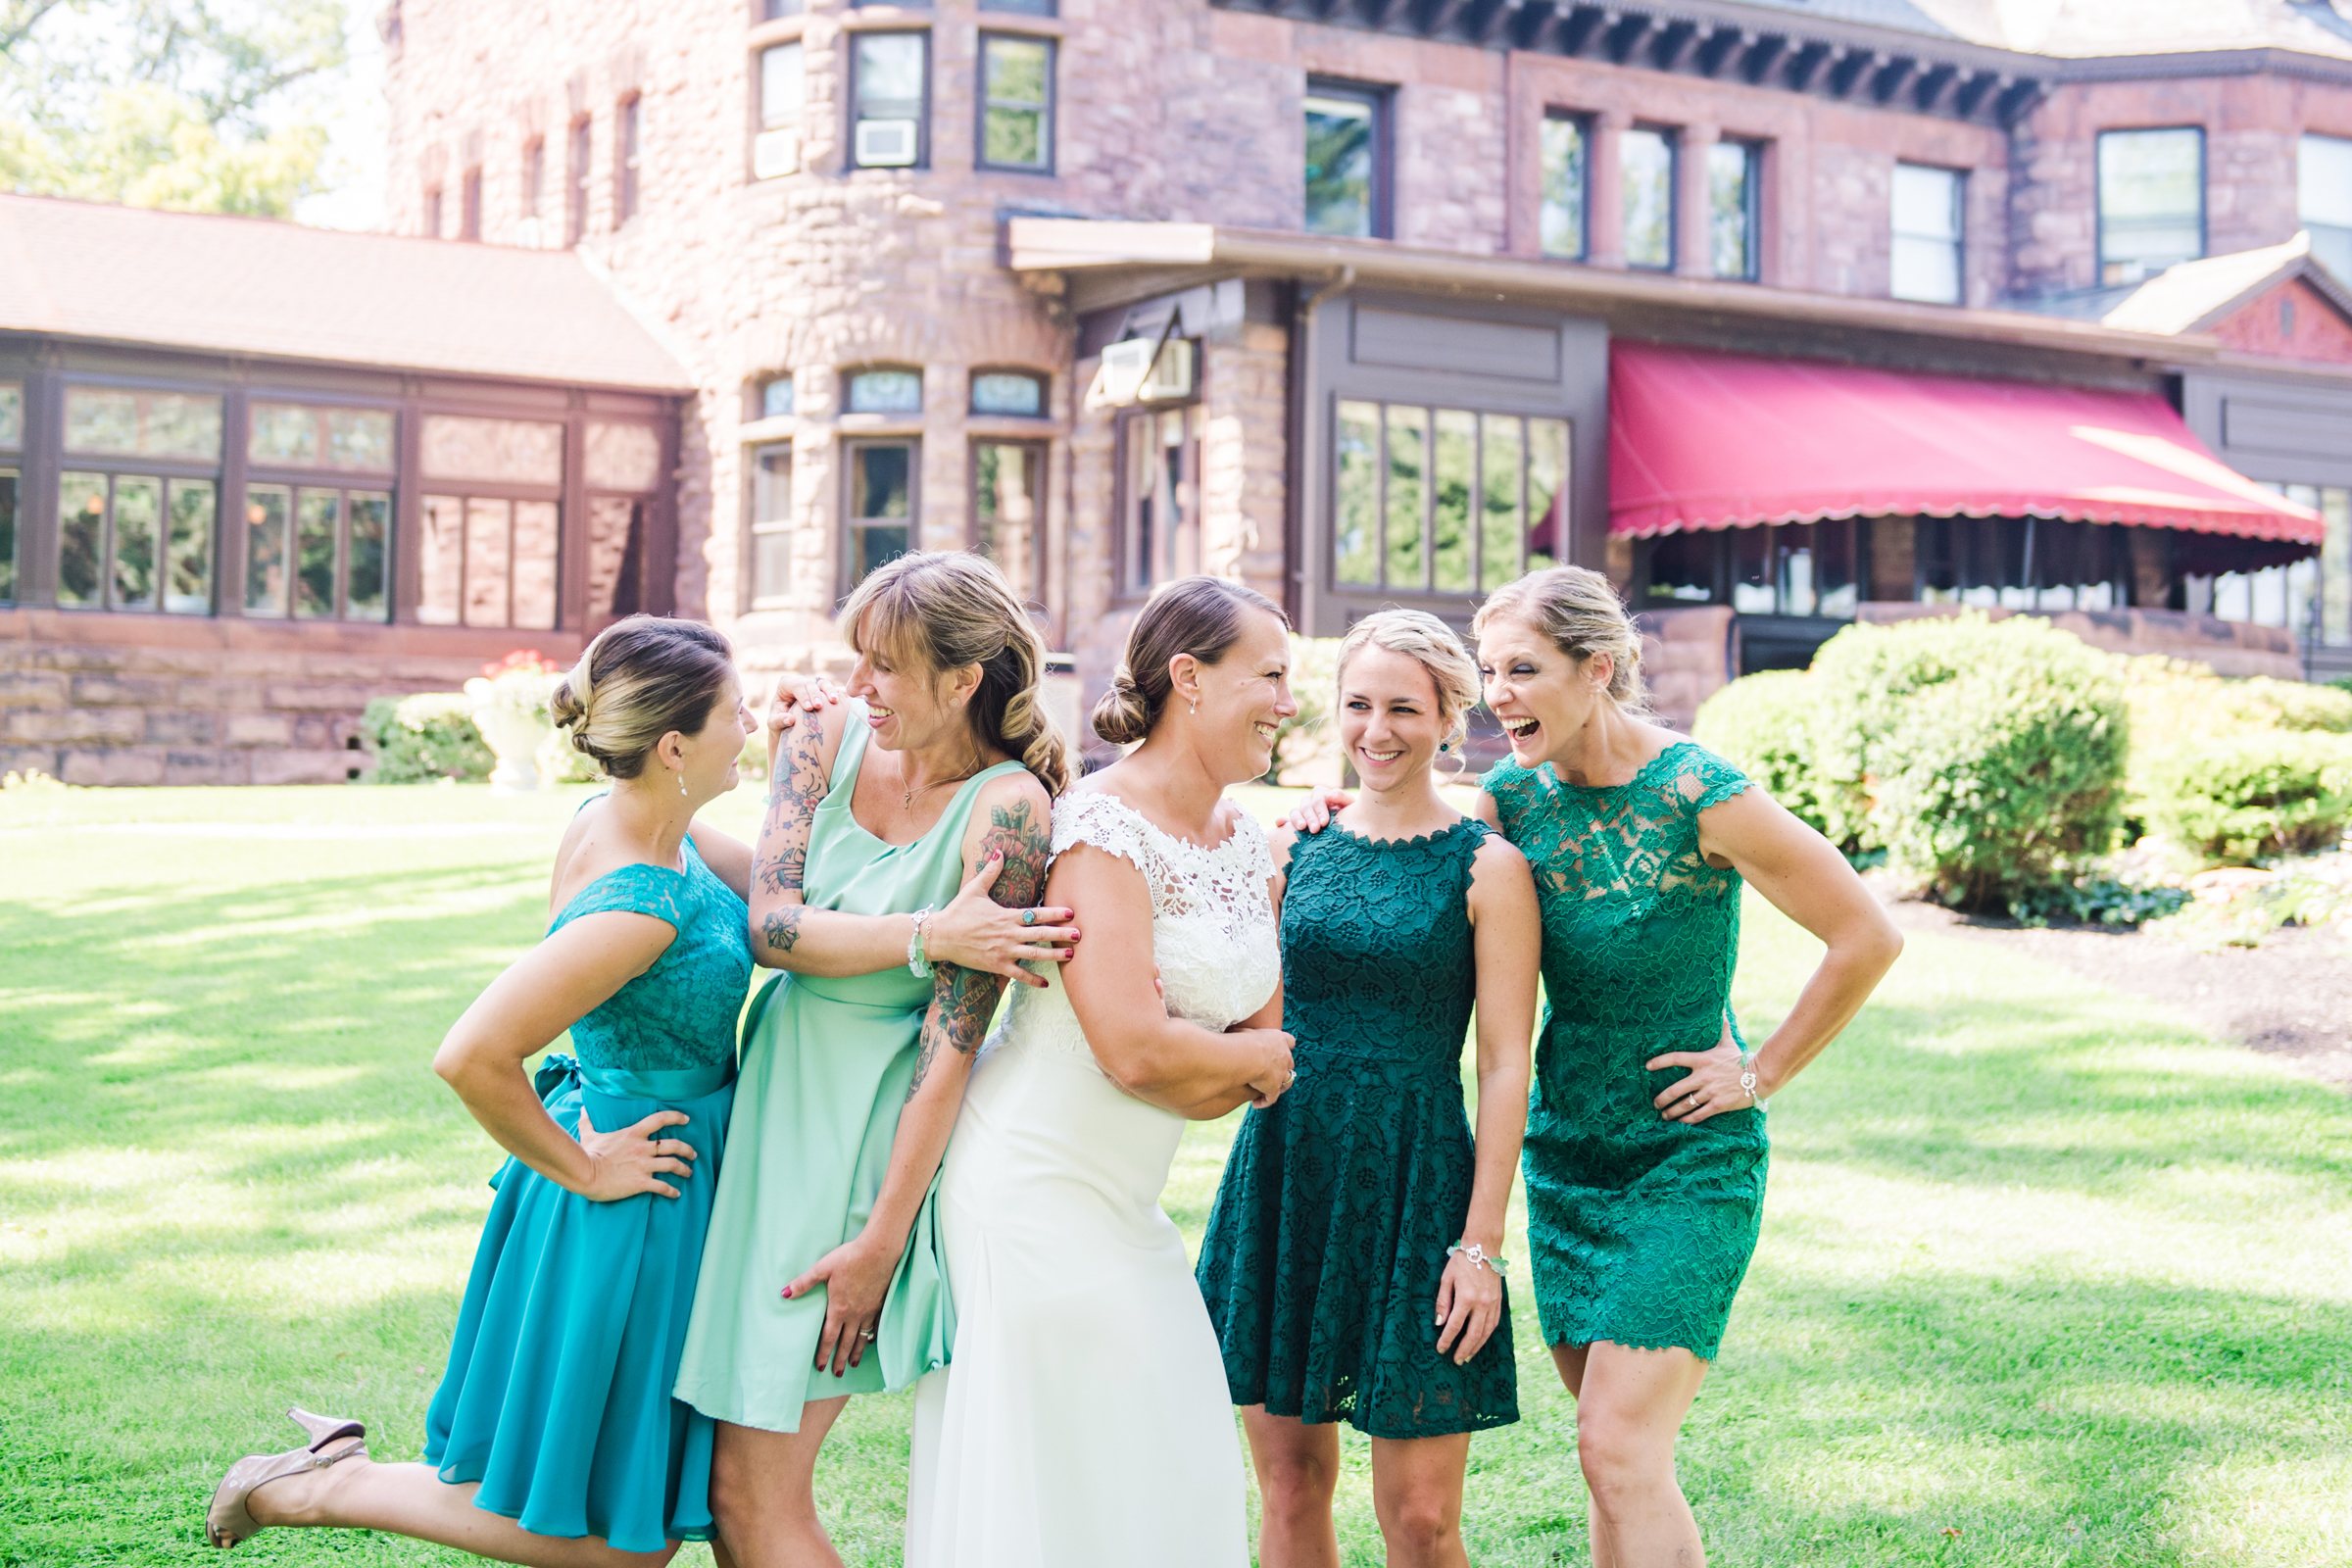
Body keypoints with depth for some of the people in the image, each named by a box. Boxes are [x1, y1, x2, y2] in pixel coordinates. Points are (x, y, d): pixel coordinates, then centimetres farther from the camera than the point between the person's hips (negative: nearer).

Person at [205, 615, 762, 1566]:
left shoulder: (624, 819, -1)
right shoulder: (635, 910, -29)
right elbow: (471, 1058, -32)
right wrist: (580, 1169, -16)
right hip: (631, 1206, -9)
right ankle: (324, 1490, 18)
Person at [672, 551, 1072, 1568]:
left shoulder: (1007, 806, -15)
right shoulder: (828, 740, 2)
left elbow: (954, 1041, -16)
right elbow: (767, 924, -8)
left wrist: (883, 1237, -16)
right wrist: (928, 934, -21)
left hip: (872, 1130, -6)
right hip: (771, 1095, 6)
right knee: (716, 1468, 12)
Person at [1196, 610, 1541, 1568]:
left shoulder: (1487, 868, -4)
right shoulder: (1293, 847, 8)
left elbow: (1505, 1066, -6)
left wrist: (1480, 1245, -10)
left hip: (1412, 1187, -4)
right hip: (1282, 1169, 4)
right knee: (1289, 1488, 10)